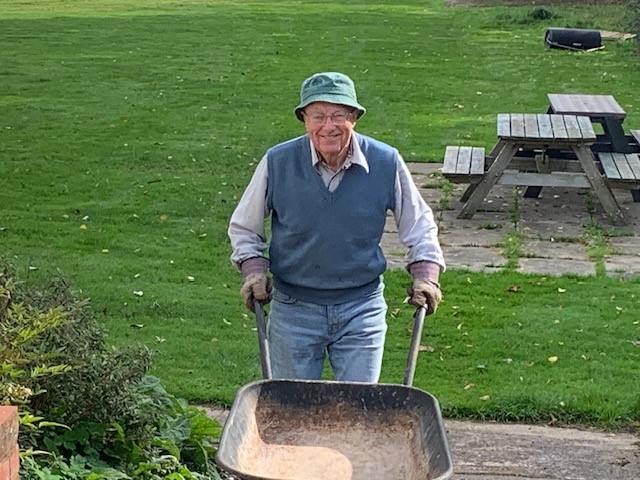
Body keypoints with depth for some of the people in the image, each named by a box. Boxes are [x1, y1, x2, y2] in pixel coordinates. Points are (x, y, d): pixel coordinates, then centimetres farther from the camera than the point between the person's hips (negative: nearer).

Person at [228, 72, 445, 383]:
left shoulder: (386, 163, -9)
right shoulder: (277, 162, -10)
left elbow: (420, 226, 7)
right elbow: (243, 228, 6)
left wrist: (426, 275, -4)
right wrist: (253, 269, -8)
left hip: (362, 307, 0)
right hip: (293, 308, 0)